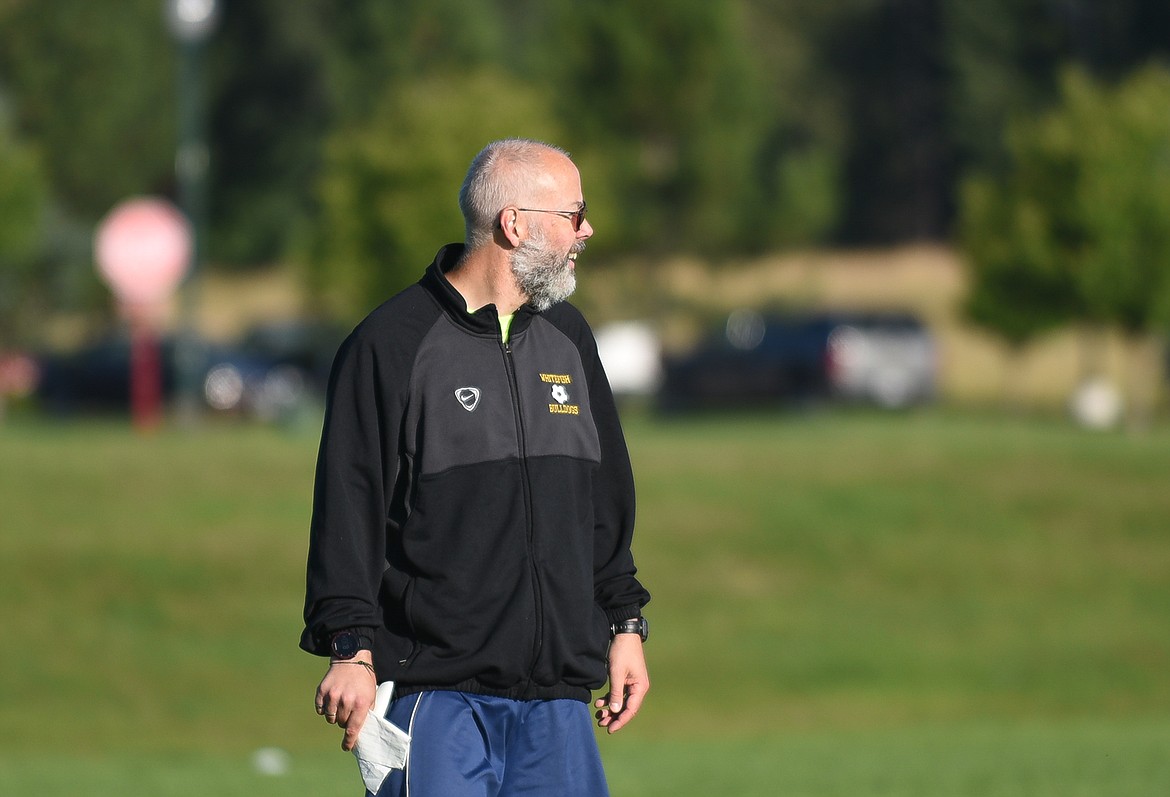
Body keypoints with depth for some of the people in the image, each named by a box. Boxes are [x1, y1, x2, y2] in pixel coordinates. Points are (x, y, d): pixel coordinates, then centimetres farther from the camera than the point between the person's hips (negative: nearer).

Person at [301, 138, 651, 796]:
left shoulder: (568, 336, 16)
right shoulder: (391, 343, -4)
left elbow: (608, 498, 23)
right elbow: (348, 509, -7)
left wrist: (624, 623, 20)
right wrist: (351, 648, -13)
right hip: (436, 690, -6)